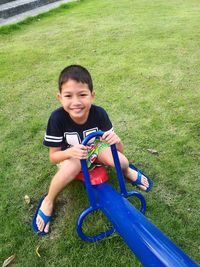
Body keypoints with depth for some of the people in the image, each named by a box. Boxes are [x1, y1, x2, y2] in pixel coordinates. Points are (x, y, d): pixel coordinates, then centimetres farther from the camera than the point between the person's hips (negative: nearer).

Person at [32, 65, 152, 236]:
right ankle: (48, 201, -9)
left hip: (95, 147, 2)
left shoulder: (99, 113, -26)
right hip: (70, 154, -1)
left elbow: (119, 151, -18)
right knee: (72, 167, -37)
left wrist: (116, 140, -43)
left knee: (121, 162, -26)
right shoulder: (58, 118, -30)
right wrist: (70, 152, -43)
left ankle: (128, 171, 13)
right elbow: (53, 156, -21)